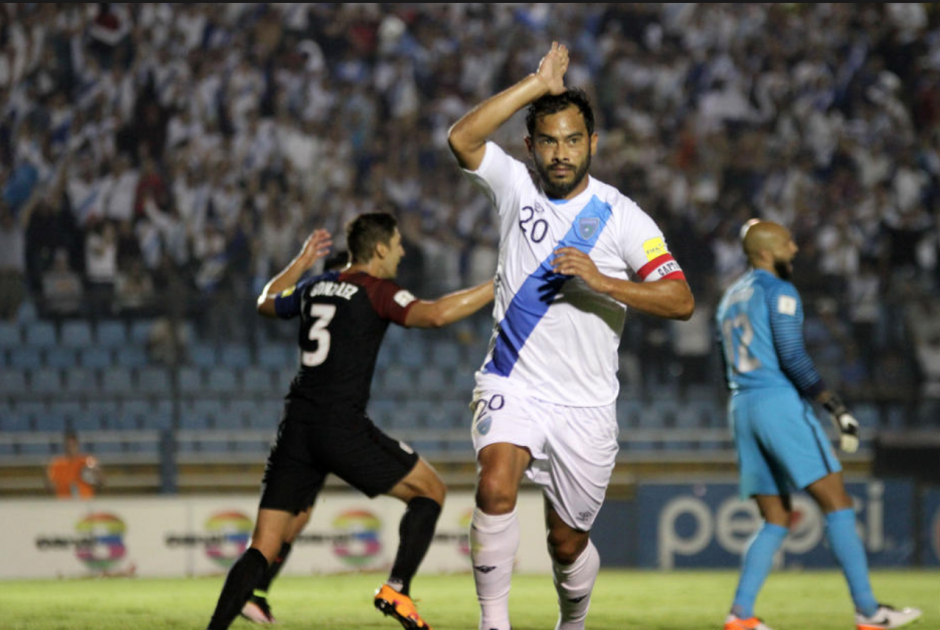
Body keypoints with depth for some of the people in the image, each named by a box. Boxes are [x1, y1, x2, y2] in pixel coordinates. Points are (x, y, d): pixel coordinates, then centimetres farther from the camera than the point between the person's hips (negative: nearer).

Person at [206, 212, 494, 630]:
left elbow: (266, 303, 37)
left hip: (296, 427, 6)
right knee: (430, 490, 13)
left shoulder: (314, 287, 17)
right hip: (342, 428, -6)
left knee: (263, 549, 5)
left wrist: (301, 262, 46)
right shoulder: (375, 291, -2)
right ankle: (397, 588, 0)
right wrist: (498, 286, -15)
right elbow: (434, 314, -20)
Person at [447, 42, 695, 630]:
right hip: (513, 385, 0)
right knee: (496, 487, -29)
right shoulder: (517, 186, 1)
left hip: (586, 405, 0)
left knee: (568, 542, 9)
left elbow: (681, 300, -12)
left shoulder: (623, 217, -4)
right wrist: (539, 84, -18)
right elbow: (462, 138, -17)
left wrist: (603, 281, -26)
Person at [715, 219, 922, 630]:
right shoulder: (778, 291, -5)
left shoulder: (730, 299, 21)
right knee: (837, 503, -7)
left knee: (776, 520, 9)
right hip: (779, 401, -8)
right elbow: (793, 357, -15)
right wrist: (836, 407, -14)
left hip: (741, 410, 8)